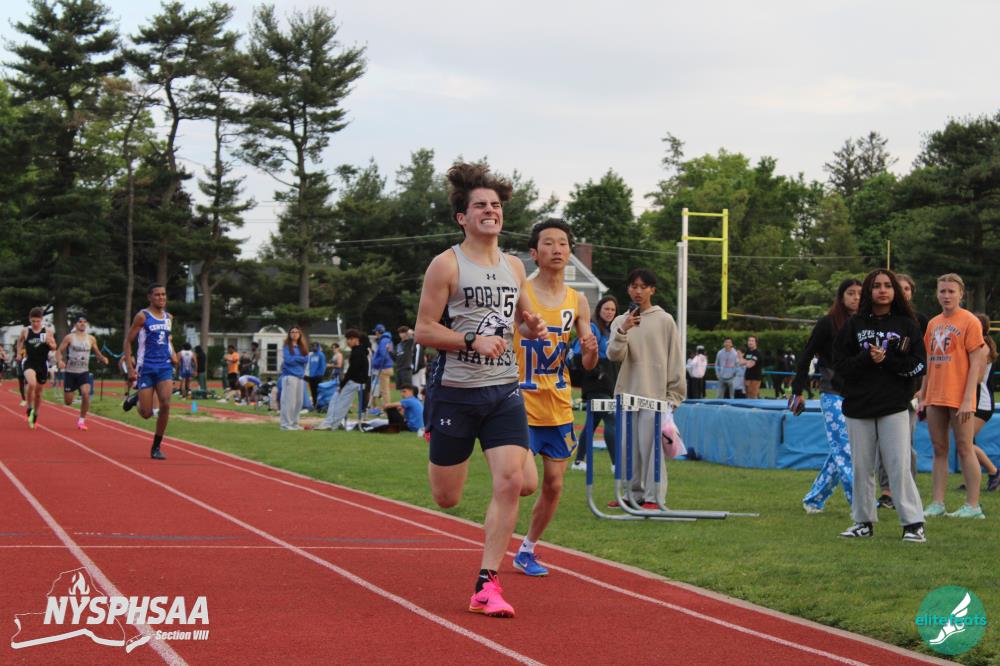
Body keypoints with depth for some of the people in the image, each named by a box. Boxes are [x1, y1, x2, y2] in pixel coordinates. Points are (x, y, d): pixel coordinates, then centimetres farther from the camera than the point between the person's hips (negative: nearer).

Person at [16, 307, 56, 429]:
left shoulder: (48, 331, -3)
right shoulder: (25, 331, -3)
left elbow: (54, 348, 4)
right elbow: (20, 341, 18)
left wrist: (49, 343, -16)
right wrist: (19, 353, 8)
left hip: (42, 364, 2)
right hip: (29, 363, -2)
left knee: (38, 391, 13)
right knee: (32, 384, -29)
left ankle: (35, 414, 34)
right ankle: (29, 409, -9)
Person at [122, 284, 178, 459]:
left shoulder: (169, 318, 11)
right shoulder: (142, 316, -5)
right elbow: (128, 342, -3)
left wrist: (173, 353, 8)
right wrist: (130, 369, -10)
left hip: (165, 367, 4)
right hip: (146, 369, -4)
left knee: (165, 404, -17)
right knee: (146, 413, -4)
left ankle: (156, 447, -4)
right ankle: (133, 398, 34)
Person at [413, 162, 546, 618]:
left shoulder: (514, 267, 12)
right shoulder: (447, 265, -6)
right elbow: (423, 330, -8)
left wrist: (531, 328, 4)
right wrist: (473, 341, -21)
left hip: (504, 390, 4)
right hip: (456, 390, -4)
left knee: (511, 482, -13)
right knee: (446, 498, 5)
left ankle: (487, 584, -7)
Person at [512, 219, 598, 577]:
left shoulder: (577, 301, 5)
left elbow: (587, 365, 7)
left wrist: (591, 351, -14)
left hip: (559, 409, 5)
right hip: (521, 405, -5)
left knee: (554, 485, 7)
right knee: (527, 483, -16)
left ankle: (527, 550, 26)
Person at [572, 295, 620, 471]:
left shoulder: (611, 331, 18)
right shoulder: (593, 328, -9)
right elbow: (579, 353, -18)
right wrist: (595, 371, -19)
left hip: (609, 385, 9)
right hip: (596, 386, -9)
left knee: (593, 422, 13)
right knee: (611, 420, -14)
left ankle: (579, 461, 20)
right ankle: (616, 463, -15)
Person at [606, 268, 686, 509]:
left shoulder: (664, 320, 2)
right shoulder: (620, 321, 12)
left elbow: (675, 360, 2)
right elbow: (614, 354, -2)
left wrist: (674, 395, -2)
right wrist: (623, 332, -19)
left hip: (655, 397, -4)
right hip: (627, 394, 4)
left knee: (650, 447, -9)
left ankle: (654, 497, -6)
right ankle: (634, 493, 15)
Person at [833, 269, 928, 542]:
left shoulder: (907, 325, 4)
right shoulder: (854, 325, 6)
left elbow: (919, 365, -2)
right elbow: (840, 364, 0)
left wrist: (887, 360, -13)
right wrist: (867, 359, -15)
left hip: (894, 408, -2)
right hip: (858, 407, 2)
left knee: (899, 466, -8)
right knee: (861, 468, 7)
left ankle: (913, 523, -3)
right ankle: (863, 522, 17)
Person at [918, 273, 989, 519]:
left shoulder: (969, 322, -5)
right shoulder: (933, 324, 13)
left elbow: (975, 363, -9)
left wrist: (968, 399, -16)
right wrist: (922, 396, 14)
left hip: (959, 397, -6)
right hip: (935, 398, 6)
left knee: (964, 449, -4)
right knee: (939, 450, 6)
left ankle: (973, 506, 0)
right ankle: (937, 503, 8)